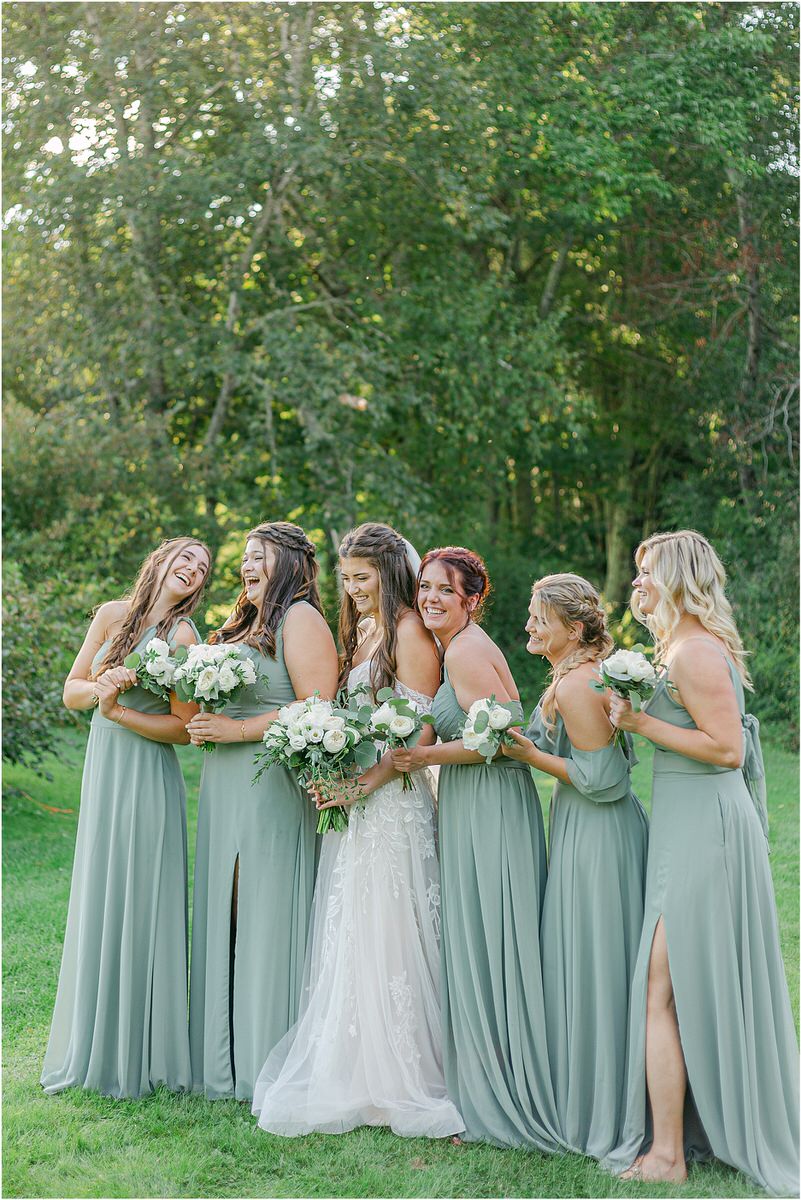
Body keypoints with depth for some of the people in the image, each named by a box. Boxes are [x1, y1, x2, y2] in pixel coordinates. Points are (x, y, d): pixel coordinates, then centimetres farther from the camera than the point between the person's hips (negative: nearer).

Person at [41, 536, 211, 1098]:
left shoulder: (183, 637, -7)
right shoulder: (112, 614, 7)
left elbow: (185, 728, -10)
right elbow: (72, 690, 8)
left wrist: (116, 710, -16)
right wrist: (100, 688, -13)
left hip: (149, 782, -5)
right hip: (102, 773, 5)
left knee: (141, 908, 0)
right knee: (98, 905, 11)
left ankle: (141, 1056, 12)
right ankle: (93, 1047, 24)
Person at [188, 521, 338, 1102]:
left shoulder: (300, 618, -7)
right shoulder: (243, 626, 20)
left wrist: (237, 730, -16)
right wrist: (202, 725, 8)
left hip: (272, 786, -9)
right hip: (225, 787, 9)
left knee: (267, 917, -4)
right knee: (226, 917, 10)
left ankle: (269, 1064, 6)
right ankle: (227, 1058, 18)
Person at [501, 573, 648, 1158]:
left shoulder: (572, 686, -19)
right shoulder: (596, 672, 11)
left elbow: (602, 778, -22)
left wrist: (532, 755, -16)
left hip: (594, 835, -10)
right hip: (611, 827, 10)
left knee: (593, 964, 1)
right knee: (610, 962, 16)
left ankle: (596, 1114, 13)